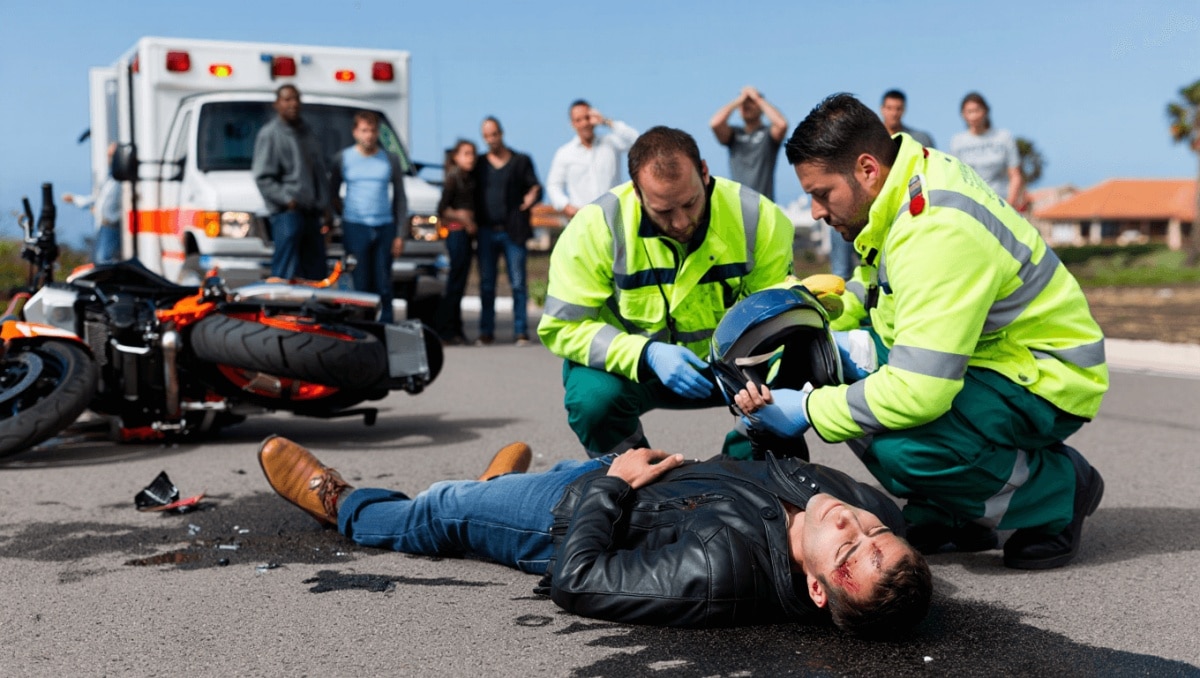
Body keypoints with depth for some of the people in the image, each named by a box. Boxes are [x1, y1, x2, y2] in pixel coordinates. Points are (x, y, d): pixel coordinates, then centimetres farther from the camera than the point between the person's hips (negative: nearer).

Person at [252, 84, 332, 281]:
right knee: (285, 276, -10)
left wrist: (325, 207, 15)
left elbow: (321, 172, 23)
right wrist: (287, 199, -17)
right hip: (287, 213, -7)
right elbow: (262, 177, -9)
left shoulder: (308, 132, 18)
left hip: (313, 213, 7)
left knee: (316, 275, 10)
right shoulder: (269, 134, -3)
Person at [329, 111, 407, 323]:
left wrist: (400, 232, 4)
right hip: (355, 228, -1)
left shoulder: (391, 160, 9)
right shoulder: (343, 158, 7)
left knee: (383, 284, 1)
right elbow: (332, 193, 15)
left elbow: (400, 197, 10)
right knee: (360, 283, -3)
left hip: (385, 228, 1)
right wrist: (342, 211, 2)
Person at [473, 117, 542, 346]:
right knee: (486, 284, 4)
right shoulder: (479, 164, 12)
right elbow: (472, 194, 8)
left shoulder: (521, 161, 8)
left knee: (518, 283, -2)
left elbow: (535, 187, 5)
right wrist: (473, 220, -7)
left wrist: (533, 195, -18)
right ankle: (486, 332, 11)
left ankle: (521, 331, 2)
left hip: (512, 232, -2)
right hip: (487, 231, 2)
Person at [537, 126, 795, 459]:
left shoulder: (759, 219, -18)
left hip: (729, 362, 2)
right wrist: (647, 354, -35)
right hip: (630, 364, -2)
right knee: (592, 397, -33)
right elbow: (562, 327, -20)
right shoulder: (596, 227, -24)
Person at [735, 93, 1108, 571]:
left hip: (1048, 380, -9)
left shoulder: (939, 232, -31)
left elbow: (917, 391, -35)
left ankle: (1059, 490, -2)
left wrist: (809, 410, -24)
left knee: (900, 446, -32)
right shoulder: (914, 180, -2)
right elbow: (876, 290, 13)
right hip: (987, 356, 9)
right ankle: (946, 515, 10)